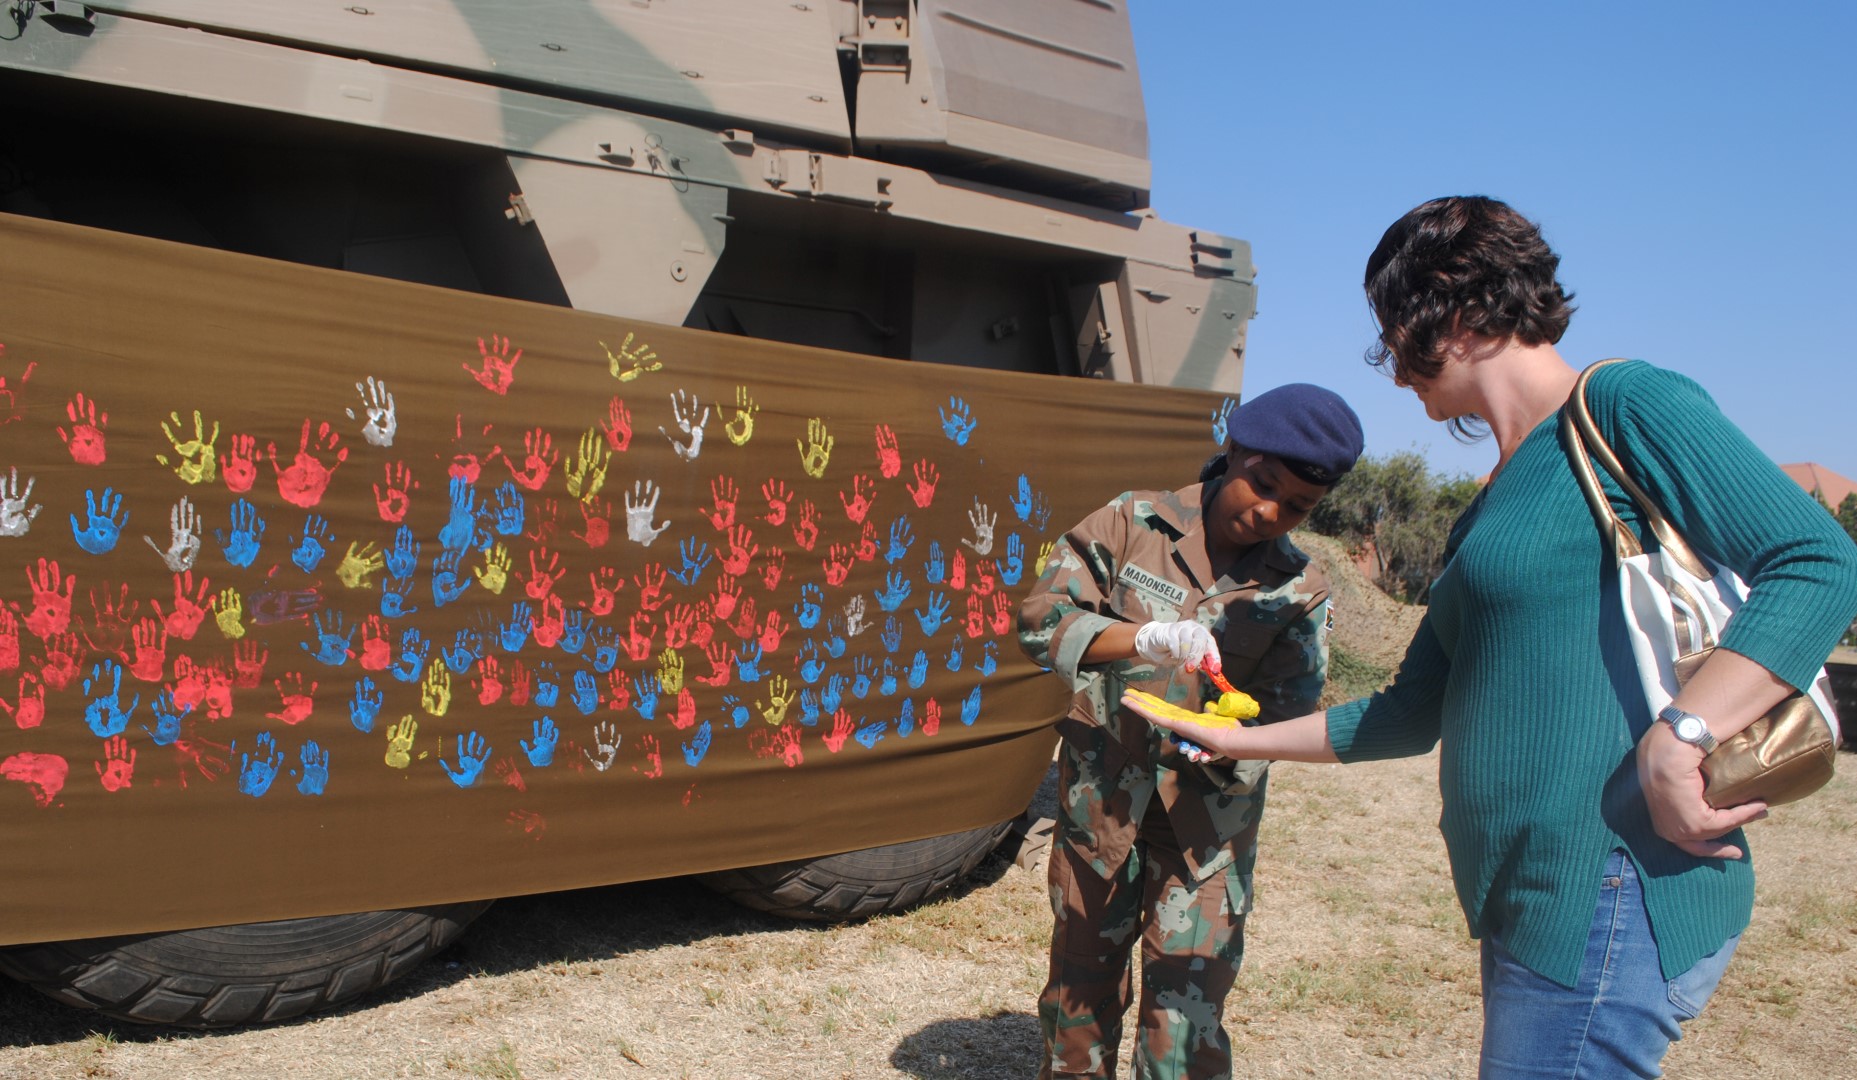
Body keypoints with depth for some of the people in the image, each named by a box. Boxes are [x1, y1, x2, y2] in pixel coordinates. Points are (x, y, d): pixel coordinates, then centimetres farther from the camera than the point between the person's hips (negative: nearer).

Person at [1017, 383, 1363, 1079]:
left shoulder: (1299, 593, -2)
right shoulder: (1133, 522, -5)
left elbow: (1284, 715, -6)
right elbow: (1042, 616, -13)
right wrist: (1146, 638, -29)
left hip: (1206, 815, 0)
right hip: (1101, 794, 1)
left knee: (1186, 1011, -3)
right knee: (1081, 976, 16)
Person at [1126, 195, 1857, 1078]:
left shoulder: (1624, 406, -5)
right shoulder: (1489, 514, 19)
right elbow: (1410, 715, 22)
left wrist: (1676, 743, -24)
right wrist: (1242, 740, 26)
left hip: (1612, 899, -9)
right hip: (1533, 905, 9)